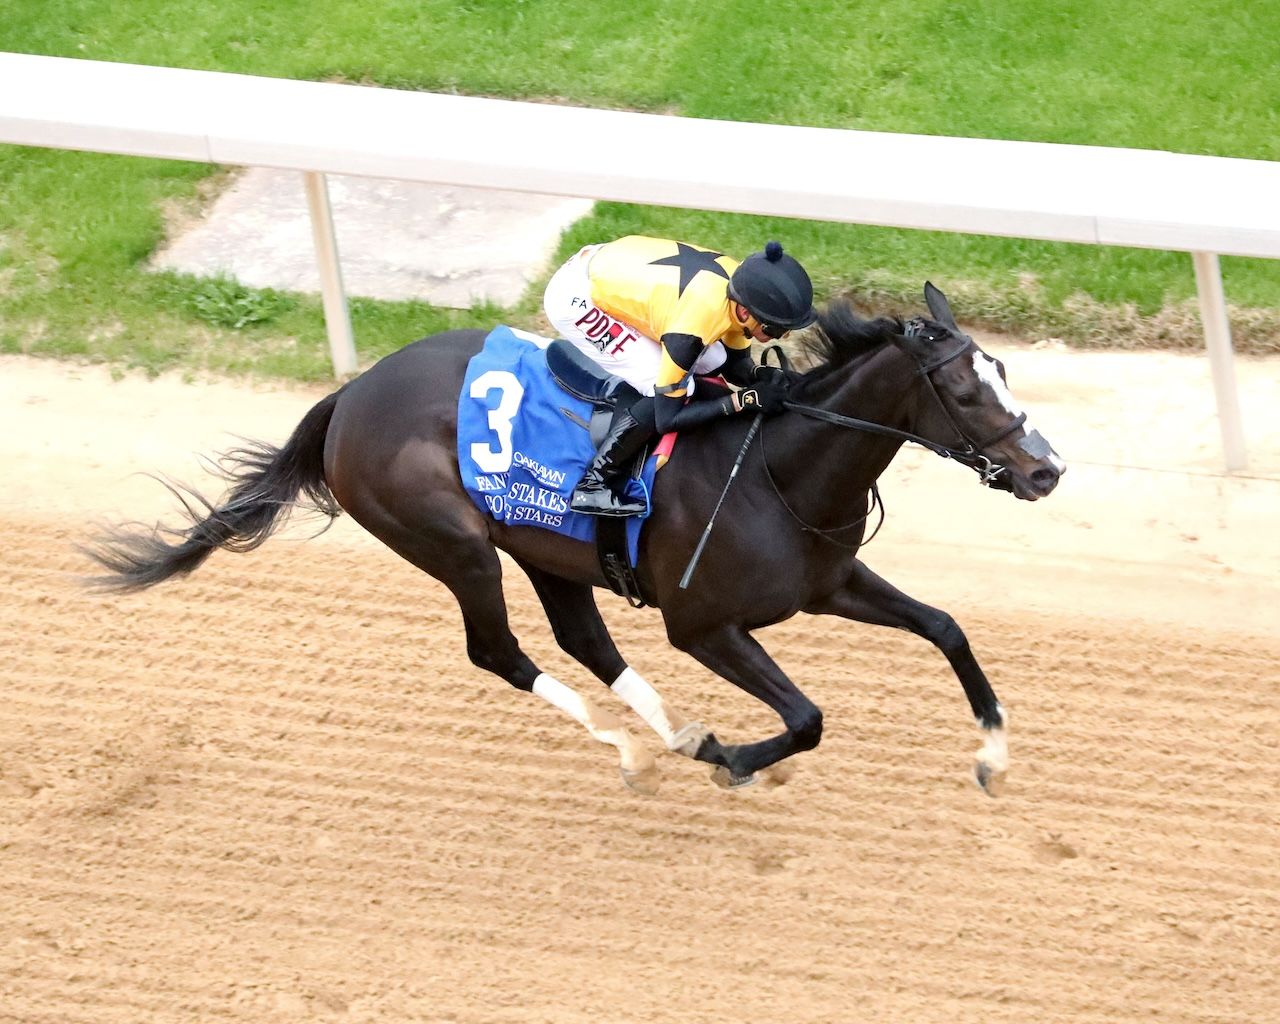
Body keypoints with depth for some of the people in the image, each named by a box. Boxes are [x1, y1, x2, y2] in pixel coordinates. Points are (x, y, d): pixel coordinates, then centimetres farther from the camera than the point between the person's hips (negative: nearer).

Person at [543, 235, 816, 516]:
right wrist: (744, 399, -25)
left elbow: (736, 364, 6)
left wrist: (761, 376, -15)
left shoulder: (745, 287, -12)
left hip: (612, 273, 9)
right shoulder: (693, 326, -34)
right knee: (671, 389, -16)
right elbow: (667, 418, -23)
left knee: (711, 361, 6)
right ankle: (590, 487, -6)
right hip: (574, 297, -9)